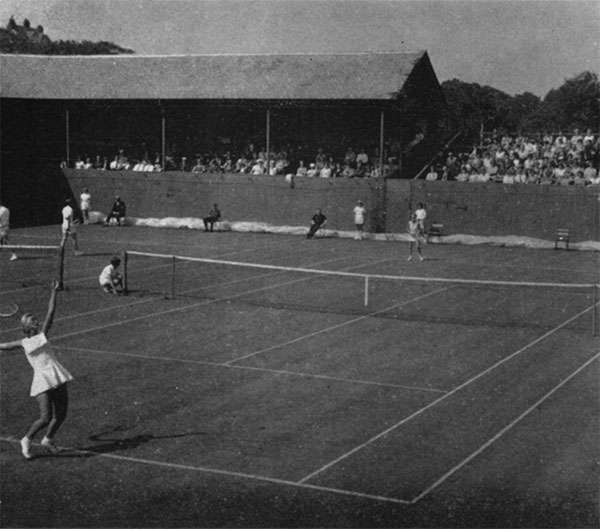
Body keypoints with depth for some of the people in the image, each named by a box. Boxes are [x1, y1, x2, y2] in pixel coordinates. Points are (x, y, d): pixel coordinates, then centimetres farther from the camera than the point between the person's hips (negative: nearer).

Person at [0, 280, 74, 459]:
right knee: (45, 418, -12)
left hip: (58, 379, 4)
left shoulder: (43, 335, 12)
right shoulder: (23, 343, 6)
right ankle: (26, 440, 12)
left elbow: (51, 313, 8)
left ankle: (48, 439, 32)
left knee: (61, 415, 7)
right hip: (42, 383, -4)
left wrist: (54, 292, 5)